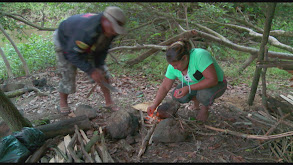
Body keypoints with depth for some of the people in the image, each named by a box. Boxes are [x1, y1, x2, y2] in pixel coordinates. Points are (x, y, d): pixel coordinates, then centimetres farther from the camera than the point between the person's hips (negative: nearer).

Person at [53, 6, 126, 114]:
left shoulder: (110, 30, -22)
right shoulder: (87, 30, -45)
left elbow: (103, 49, -5)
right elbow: (73, 54, -37)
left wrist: (98, 66, -15)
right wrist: (90, 71, -37)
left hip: (87, 47, 6)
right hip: (65, 42, -6)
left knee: (103, 72, -1)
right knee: (68, 76, -7)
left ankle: (109, 102, 10)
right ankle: (63, 103, 21)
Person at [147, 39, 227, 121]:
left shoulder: (200, 56, -35)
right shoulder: (173, 66, -16)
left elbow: (213, 80, -37)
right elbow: (164, 87, -9)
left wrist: (188, 88, -39)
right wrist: (154, 105, -17)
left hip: (217, 84, -5)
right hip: (195, 85, 5)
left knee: (204, 94, -36)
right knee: (176, 95, -18)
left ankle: (205, 108, -3)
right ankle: (196, 99, 10)